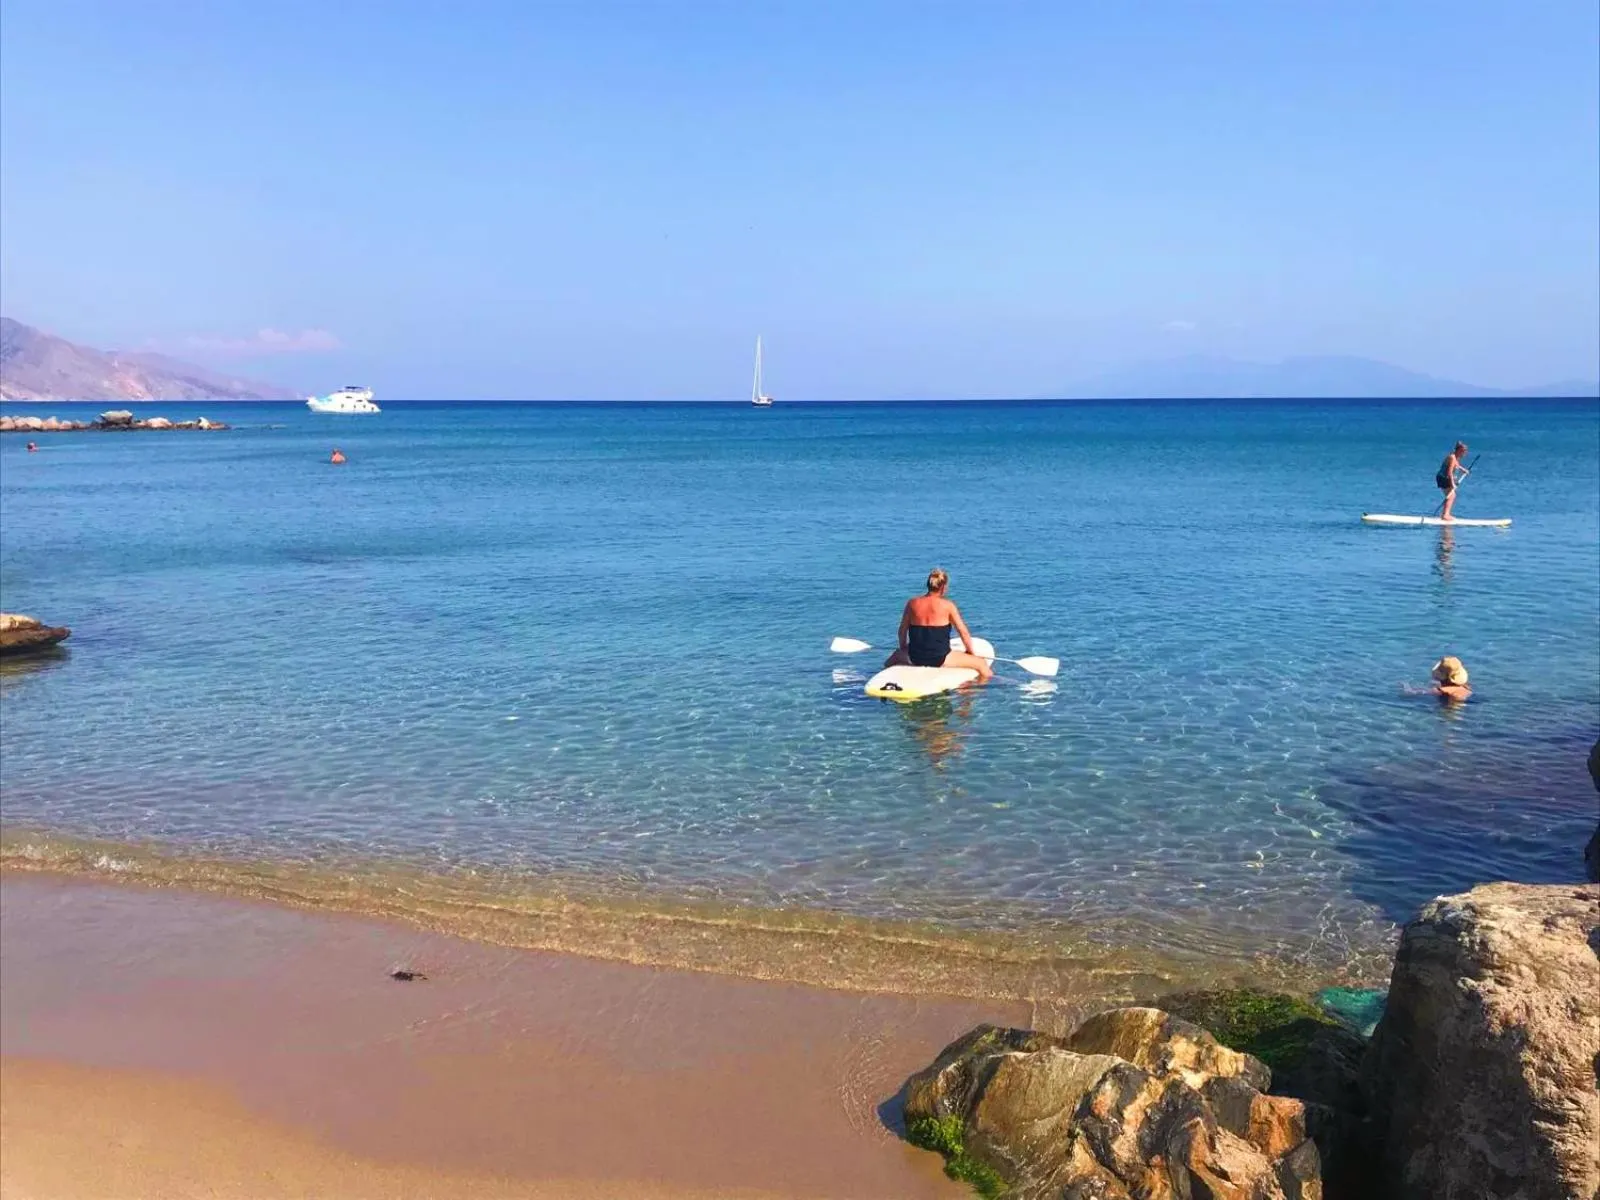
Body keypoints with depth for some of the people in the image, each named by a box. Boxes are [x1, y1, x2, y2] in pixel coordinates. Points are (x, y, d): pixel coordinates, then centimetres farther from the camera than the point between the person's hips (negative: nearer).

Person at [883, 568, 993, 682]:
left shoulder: (912, 603, 1)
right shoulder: (948, 605, -7)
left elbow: (902, 631, 8)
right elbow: (963, 632, -4)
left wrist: (903, 648, 27)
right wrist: (970, 652, 12)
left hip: (915, 658, 5)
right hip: (940, 659, -5)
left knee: (898, 654, 42)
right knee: (983, 664, 7)